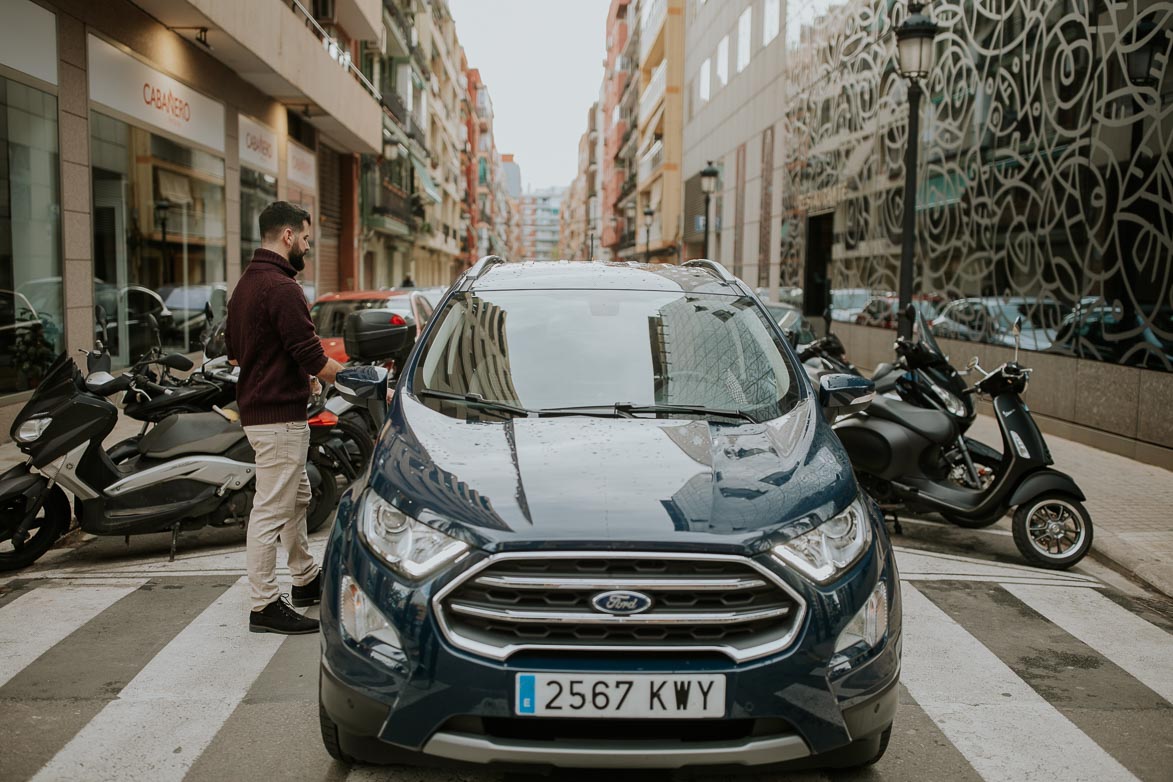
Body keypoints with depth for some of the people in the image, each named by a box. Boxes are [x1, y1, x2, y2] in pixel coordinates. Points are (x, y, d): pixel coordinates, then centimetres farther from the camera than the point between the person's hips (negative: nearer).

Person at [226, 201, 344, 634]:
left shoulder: (245, 283, 14)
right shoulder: (281, 288, -19)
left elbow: (234, 348, 21)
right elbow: (312, 358, -22)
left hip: (256, 405, 11)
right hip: (279, 415, -11)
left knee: (297, 497, 21)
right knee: (271, 509, -3)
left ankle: (307, 580, 34)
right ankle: (264, 606, 5)